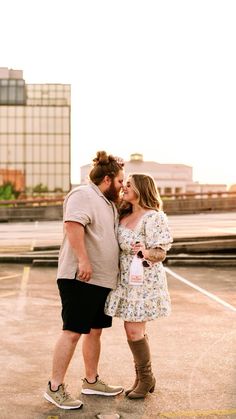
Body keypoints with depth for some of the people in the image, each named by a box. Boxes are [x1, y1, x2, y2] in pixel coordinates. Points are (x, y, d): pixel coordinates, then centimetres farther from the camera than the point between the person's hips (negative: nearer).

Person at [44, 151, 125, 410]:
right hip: (80, 278, -10)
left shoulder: (107, 203, 21)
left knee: (95, 330, 15)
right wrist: (83, 260, -29)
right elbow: (73, 225, -25)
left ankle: (91, 381, 27)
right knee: (73, 332, -7)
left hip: (102, 279, 10)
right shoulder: (83, 195, -11)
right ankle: (55, 387, 2)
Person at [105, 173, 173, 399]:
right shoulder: (124, 216, 11)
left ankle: (146, 378, 13)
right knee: (134, 330, 11)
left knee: (134, 330, -6)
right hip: (127, 280, 8)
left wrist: (146, 252, -35)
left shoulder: (153, 217, -14)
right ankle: (142, 379, 24)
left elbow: (160, 253, -15)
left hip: (144, 280, -7)